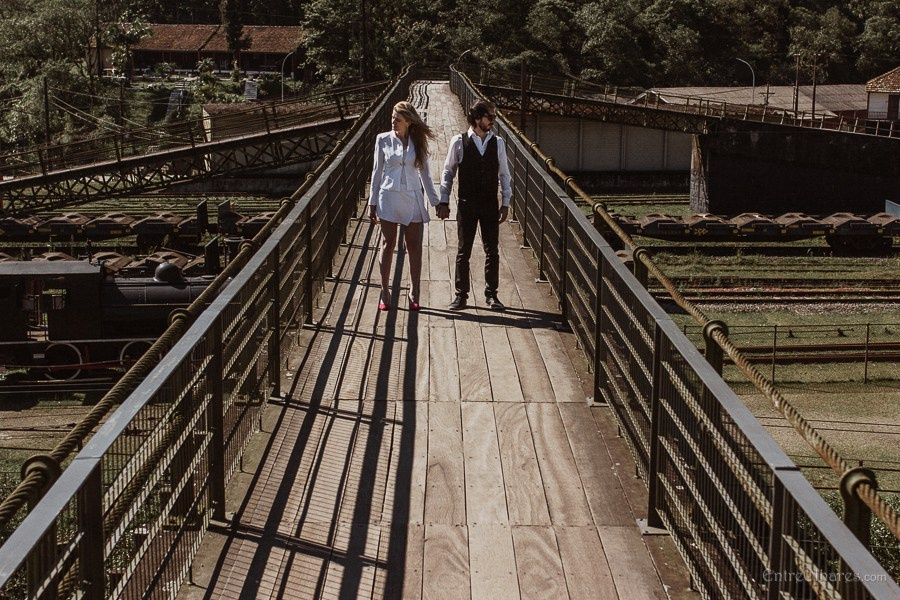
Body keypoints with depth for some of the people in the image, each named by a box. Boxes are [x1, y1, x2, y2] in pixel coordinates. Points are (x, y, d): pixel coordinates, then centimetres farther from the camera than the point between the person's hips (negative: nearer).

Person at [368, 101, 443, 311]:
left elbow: (424, 173, 10)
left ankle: (414, 291, 11)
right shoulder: (383, 140, 0)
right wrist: (373, 203, 4)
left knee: (414, 246, 3)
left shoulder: (418, 142, 3)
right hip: (389, 197, -1)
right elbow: (377, 171, 4)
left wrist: (435, 201, 8)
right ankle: (385, 291, 10)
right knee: (388, 244, 3)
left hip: (412, 199, 1)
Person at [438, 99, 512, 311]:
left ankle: (491, 295, 17)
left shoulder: (498, 142, 1)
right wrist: (444, 201, -1)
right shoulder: (459, 142, -5)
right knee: (463, 251, 5)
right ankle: (461, 295, 14)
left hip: (490, 205, 2)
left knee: (492, 251, 6)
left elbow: (504, 174, 7)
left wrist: (505, 203, 4)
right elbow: (448, 172, 1)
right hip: (466, 204, -2)